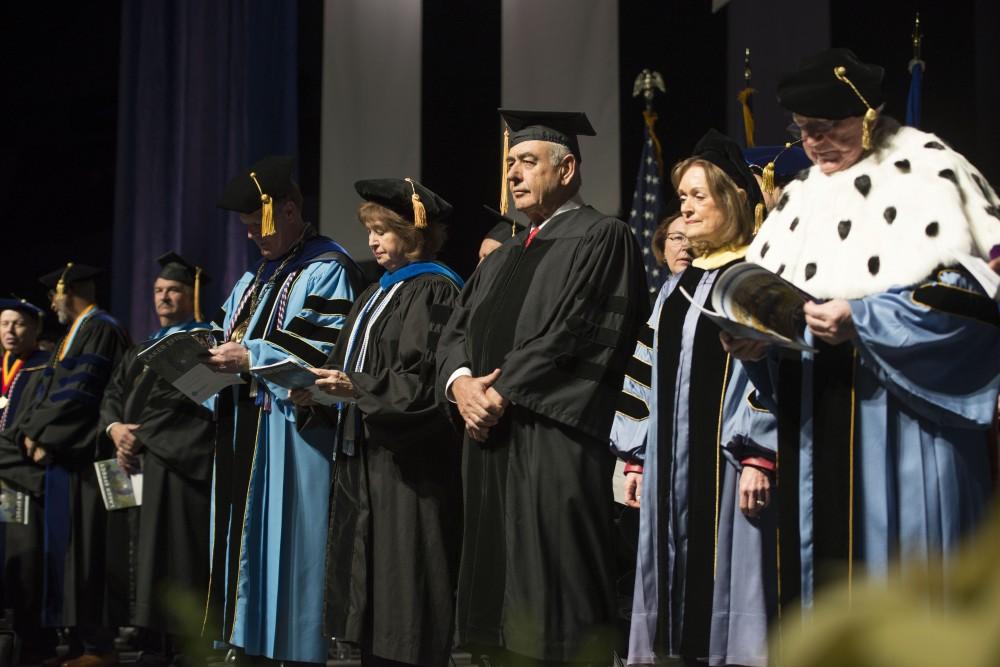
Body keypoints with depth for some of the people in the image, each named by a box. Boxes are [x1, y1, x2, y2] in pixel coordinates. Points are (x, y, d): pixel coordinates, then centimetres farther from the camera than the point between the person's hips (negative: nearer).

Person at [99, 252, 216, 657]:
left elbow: (193, 402, -11)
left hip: (178, 463, -8)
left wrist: (142, 435, -12)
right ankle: (149, 642, 9)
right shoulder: (143, 349, 25)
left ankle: (183, 646, -10)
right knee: (135, 553, 5)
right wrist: (115, 427, -6)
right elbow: (113, 394, 16)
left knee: (171, 559, -12)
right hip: (135, 462, 8)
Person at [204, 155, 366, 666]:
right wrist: (217, 357, 0)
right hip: (244, 430, 9)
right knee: (244, 537, 8)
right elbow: (232, 340, 23)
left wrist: (249, 358, -17)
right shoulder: (255, 276, 22)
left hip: (292, 430, -9)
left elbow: (325, 353, -17)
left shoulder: (327, 270, -7)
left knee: (283, 542, -7)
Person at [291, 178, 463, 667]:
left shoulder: (434, 291, -9)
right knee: (369, 585, 9)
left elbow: (426, 379, -18)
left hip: (409, 461, -9)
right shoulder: (377, 295, 19)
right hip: (364, 453, 9)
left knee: (402, 582, -7)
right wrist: (323, 391, 3)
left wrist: (358, 388, -26)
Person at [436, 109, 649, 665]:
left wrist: (502, 392, -12)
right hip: (492, 440, 8)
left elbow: (574, 333, -13)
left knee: (555, 621, -7)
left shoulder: (601, 238, -2)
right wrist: (461, 382, -5)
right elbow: (457, 331, 16)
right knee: (505, 617, 10)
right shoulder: (503, 258, 24)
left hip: (556, 442, -8)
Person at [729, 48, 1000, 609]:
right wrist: (750, 336, -7)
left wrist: (862, 320, -22)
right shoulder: (803, 194, 16)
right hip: (815, 425, 6)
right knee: (820, 559, 8)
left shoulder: (927, 171, -4)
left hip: (904, 420, -6)